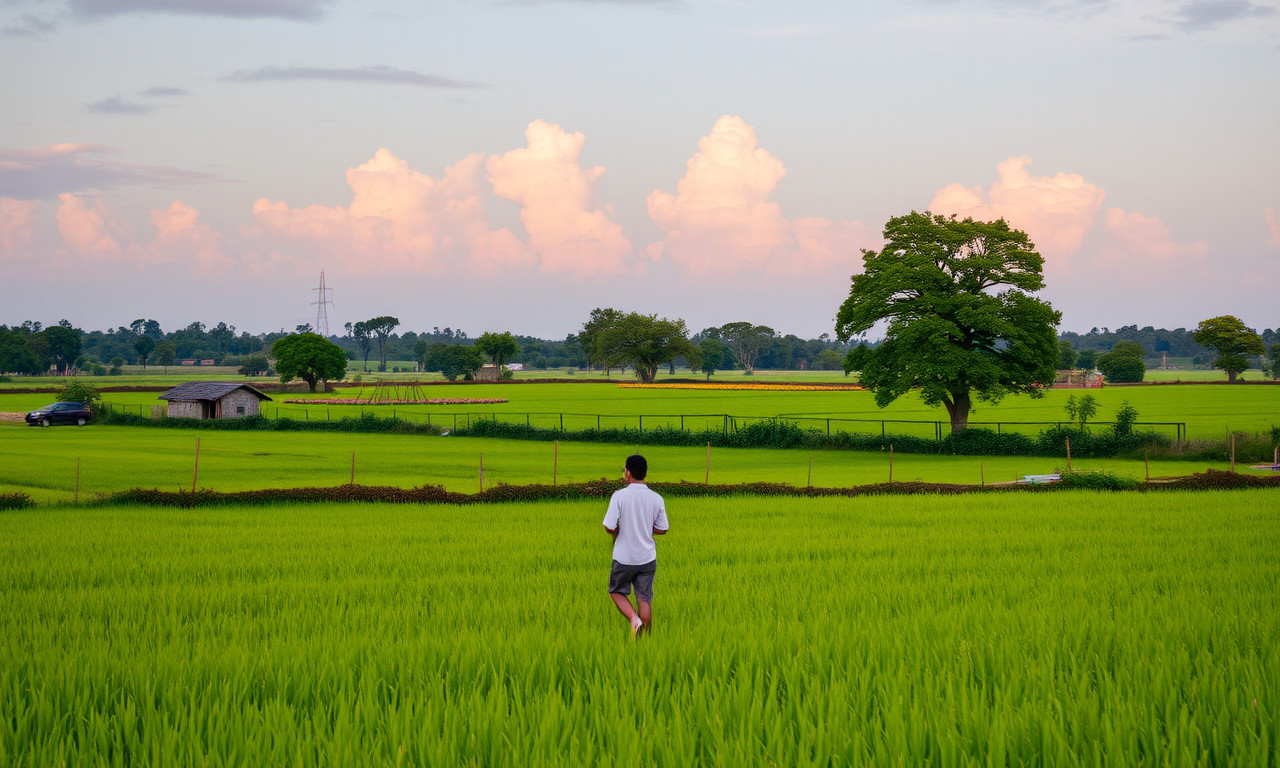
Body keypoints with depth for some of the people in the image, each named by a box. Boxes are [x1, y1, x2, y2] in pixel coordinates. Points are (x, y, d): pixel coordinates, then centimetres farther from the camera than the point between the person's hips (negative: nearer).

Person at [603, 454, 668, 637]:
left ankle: (633, 618, -4)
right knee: (645, 599, 11)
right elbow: (662, 529, 3)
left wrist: (620, 531, 5)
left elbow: (610, 528, -17)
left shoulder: (619, 496, -15)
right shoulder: (656, 499, -4)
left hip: (624, 558, -3)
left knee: (616, 591, 18)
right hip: (648, 557, 3)